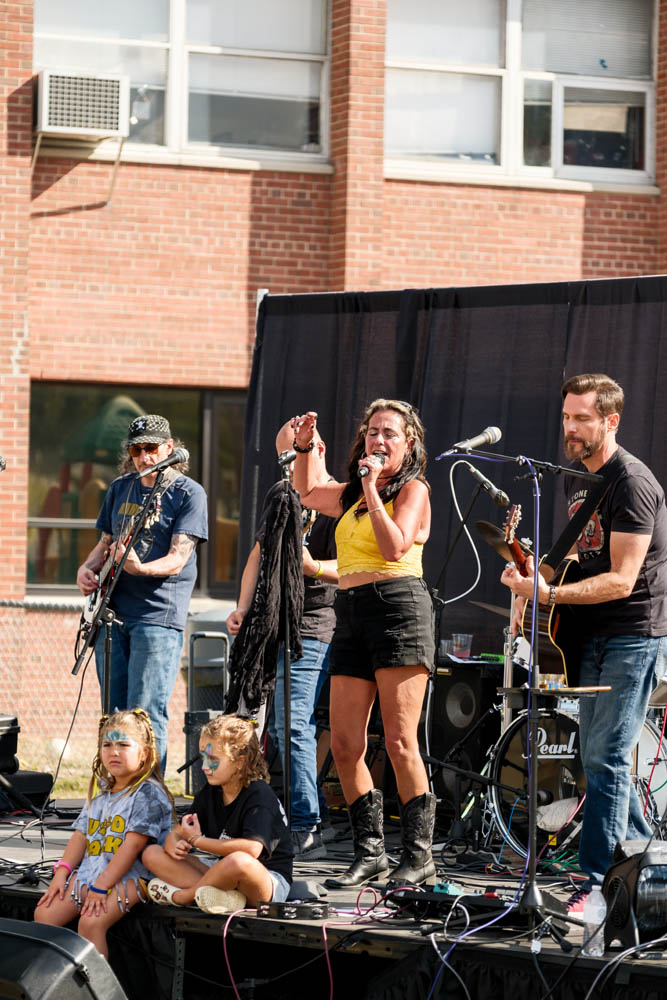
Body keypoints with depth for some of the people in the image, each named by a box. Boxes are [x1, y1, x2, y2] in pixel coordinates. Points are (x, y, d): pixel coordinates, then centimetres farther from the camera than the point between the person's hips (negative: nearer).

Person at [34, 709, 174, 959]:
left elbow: (132, 845, -16)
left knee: (91, 922, -29)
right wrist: (62, 872, 0)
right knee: (44, 914, -8)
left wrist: (101, 886, -20)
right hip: (89, 871, 8)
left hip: (129, 876, -8)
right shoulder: (100, 791, 17)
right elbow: (81, 835, 17)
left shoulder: (148, 793, -9)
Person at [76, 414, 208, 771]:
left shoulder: (188, 493, -5)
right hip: (113, 612, 6)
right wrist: (87, 568, 2)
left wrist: (140, 568, -33)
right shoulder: (119, 489, 14)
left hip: (158, 615, -6)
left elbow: (178, 558, -14)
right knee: (114, 715, 9)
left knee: (147, 715, -11)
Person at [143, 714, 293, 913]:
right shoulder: (209, 794, 8)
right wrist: (175, 845, -18)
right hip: (224, 874, 8)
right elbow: (175, 834, 10)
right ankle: (220, 894, -26)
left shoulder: (259, 795, -16)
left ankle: (180, 895, -15)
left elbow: (252, 848, -32)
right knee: (152, 854, -4)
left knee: (238, 861, -43)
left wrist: (197, 840, -22)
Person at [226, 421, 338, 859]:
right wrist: (244, 608, 10)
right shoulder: (280, 494, 18)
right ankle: (315, 813, 16)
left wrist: (313, 567, -33)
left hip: (310, 629, -8)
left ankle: (306, 829, -15)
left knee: (292, 725, -16)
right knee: (279, 727, 9)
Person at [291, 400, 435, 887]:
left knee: (400, 742, -10)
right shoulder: (353, 494, 22)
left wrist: (373, 491, -10)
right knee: (344, 745, 1)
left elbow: (395, 547, -13)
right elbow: (308, 492, 40)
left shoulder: (413, 489, 2)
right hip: (352, 615, 8)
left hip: (398, 606, -8)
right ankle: (370, 852, 8)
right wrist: (305, 446, 25)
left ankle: (419, 854, -5)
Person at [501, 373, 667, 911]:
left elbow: (621, 580, -23)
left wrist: (548, 593, -29)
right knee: (596, 754, 13)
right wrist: (539, 573, 4)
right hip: (593, 634, 10)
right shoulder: (577, 475, 10)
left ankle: (598, 883, -9)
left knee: (605, 758, -11)